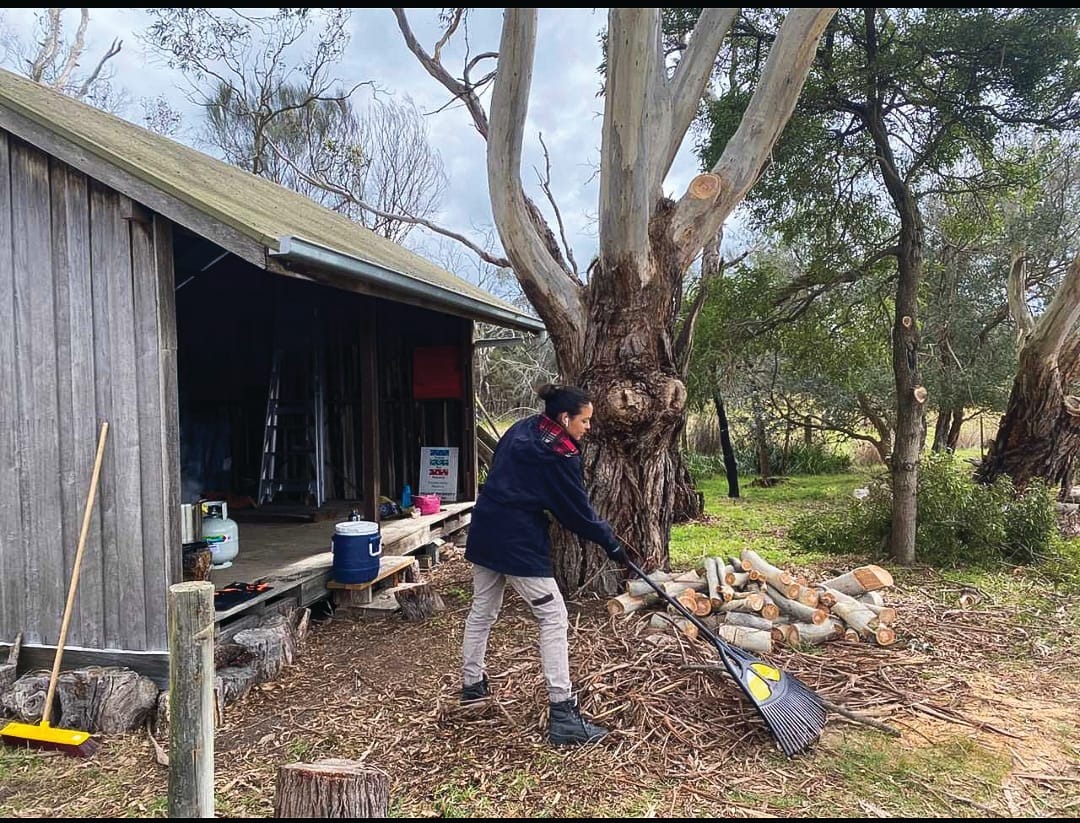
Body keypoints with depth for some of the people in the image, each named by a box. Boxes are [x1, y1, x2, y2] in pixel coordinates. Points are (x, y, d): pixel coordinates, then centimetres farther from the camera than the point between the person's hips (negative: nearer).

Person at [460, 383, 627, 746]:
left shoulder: (521, 429, 9)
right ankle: (563, 714, -1)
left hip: (485, 530, 9)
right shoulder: (558, 456, -15)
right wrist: (610, 543, 3)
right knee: (553, 617, -2)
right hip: (519, 541, -9)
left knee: (482, 609, 21)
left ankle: (472, 683, 38)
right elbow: (577, 509, -9)